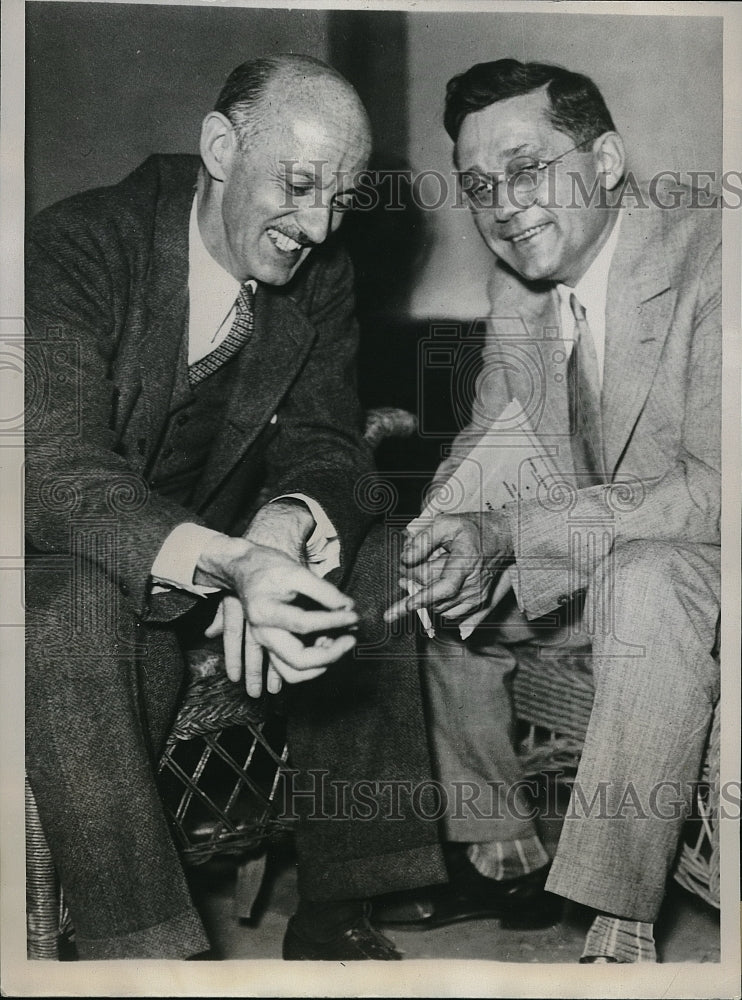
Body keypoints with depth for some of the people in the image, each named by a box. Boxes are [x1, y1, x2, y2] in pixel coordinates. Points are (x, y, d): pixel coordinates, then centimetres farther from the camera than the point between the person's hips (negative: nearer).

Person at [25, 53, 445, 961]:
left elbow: (325, 446, -7)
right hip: (72, 566, -4)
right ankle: (143, 951, -25)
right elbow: (55, 474, -31)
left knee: (370, 565, -17)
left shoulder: (319, 276, -4)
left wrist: (283, 529, -33)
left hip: (228, 551, 5)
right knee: (89, 606, -35)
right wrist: (231, 563, -49)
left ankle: (334, 914, -8)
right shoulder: (76, 249, -21)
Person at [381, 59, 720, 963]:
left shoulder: (707, 257, -23)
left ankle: (620, 934, -25)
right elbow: (490, 438, 7)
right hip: (594, 561, 8)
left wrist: (513, 533, -35)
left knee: (644, 580, -37)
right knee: (430, 583, 3)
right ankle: (505, 857, 18)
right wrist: (453, 537, -17)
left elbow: (717, 491, -30)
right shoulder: (516, 278, 0)